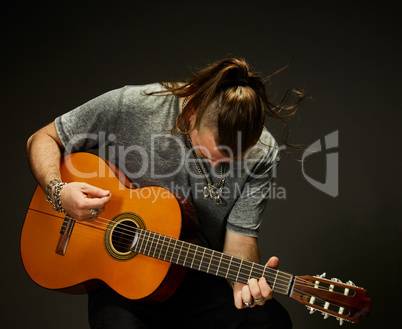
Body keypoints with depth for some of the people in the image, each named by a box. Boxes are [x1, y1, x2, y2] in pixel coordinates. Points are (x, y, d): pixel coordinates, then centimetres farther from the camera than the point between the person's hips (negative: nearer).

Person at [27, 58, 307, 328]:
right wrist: (58, 191, -21)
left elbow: (240, 234, -6)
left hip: (199, 278, 1)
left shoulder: (262, 154, -10)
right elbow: (44, 139, -2)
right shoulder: (129, 106, -14)